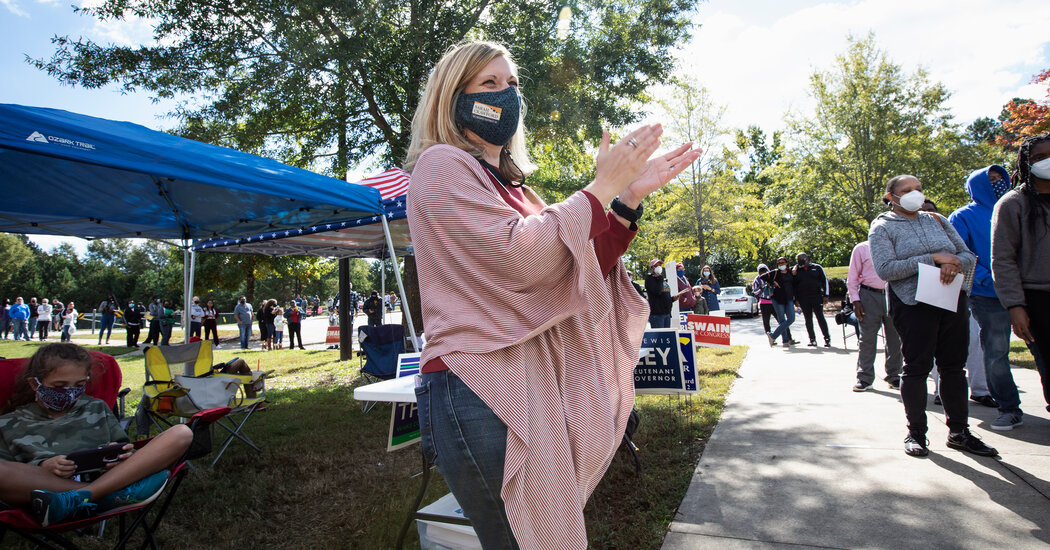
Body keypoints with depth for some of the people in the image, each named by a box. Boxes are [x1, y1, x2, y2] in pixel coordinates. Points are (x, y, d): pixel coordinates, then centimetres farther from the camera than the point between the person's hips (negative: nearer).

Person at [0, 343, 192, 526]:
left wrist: (122, 455, 2)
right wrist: (43, 468, -11)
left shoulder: (96, 408, 29)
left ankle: (78, 498, -34)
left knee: (180, 434, -21)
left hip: (110, 479, 2)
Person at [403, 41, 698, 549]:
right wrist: (603, 187, -10)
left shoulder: (511, 186, 18)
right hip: (478, 390, -8)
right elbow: (519, 255, -19)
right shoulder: (440, 165, -5)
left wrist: (629, 198, 3)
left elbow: (574, 272, 11)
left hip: (533, 386, 8)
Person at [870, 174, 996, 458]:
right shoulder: (882, 227, -1)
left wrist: (954, 263, -11)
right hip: (913, 304, -5)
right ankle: (916, 433, 9)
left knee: (954, 365, 8)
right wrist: (934, 258, -17)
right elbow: (885, 269, -13)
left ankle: (959, 432, 20)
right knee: (917, 367, -3)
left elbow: (968, 254, 13)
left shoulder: (936, 220, 15)